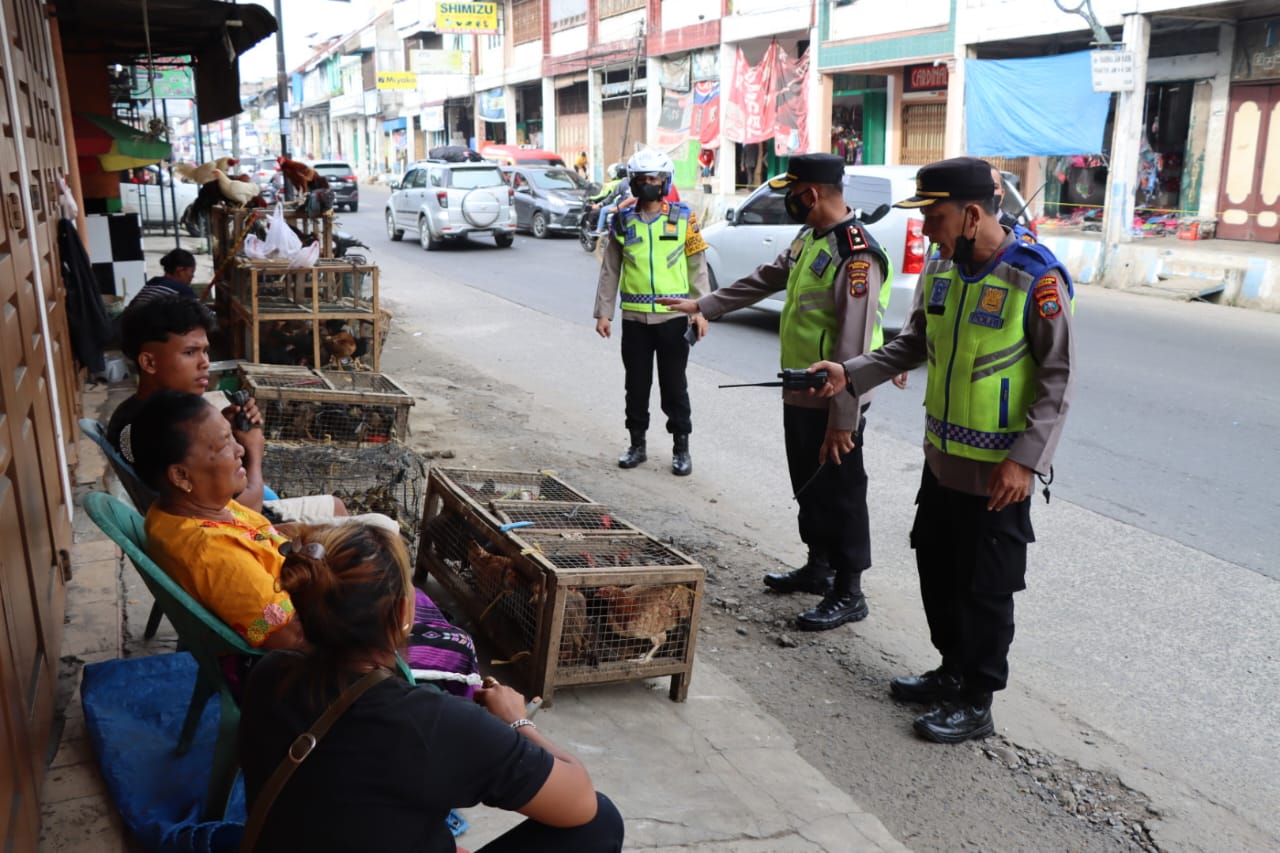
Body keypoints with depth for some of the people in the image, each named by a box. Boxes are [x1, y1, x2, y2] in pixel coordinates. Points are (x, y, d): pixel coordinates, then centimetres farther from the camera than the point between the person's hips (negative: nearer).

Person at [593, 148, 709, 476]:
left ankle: (681, 448, 16)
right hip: (634, 318, 2)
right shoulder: (622, 221, 5)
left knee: (674, 385, 4)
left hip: (673, 317, -2)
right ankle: (637, 445, 23)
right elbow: (609, 271, 8)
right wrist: (603, 312, 3)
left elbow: (697, 267, 2)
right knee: (636, 385, 10)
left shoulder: (683, 218, 1)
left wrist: (701, 310, -4)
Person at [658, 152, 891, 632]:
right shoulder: (808, 239, 10)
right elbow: (764, 281, 24)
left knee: (840, 494, 2)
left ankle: (848, 593, 15)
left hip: (833, 404, -9)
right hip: (799, 395, 9)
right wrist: (703, 305, 24)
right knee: (809, 488, 20)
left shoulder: (857, 255, -21)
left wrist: (843, 420, -25)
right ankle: (819, 567, 37)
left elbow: (854, 345, -24)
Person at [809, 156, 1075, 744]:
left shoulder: (1037, 278, -18)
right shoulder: (940, 268, 3)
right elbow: (913, 344, 12)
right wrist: (851, 374, -1)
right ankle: (953, 670, 38)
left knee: (985, 589, 5)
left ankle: (975, 703, 21)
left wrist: (1025, 459, -20)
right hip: (942, 458, 7)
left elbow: (1057, 379, -15)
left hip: (998, 473, -7)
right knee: (937, 572, 18)